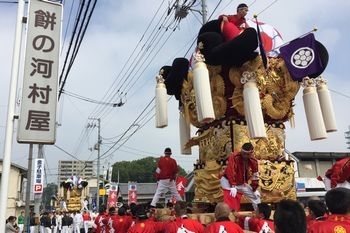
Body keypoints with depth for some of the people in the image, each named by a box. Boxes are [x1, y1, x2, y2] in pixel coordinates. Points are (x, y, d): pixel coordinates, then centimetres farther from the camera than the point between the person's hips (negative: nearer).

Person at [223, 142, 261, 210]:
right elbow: (230, 171, -32)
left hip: (242, 184, 6)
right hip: (229, 182, -6)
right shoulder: (234, 156, -27)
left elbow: (255, 175, 2)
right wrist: (233, 186, -35)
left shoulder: (253, 161, -9)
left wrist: (255, 189, 6)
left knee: (256, 195, 15)